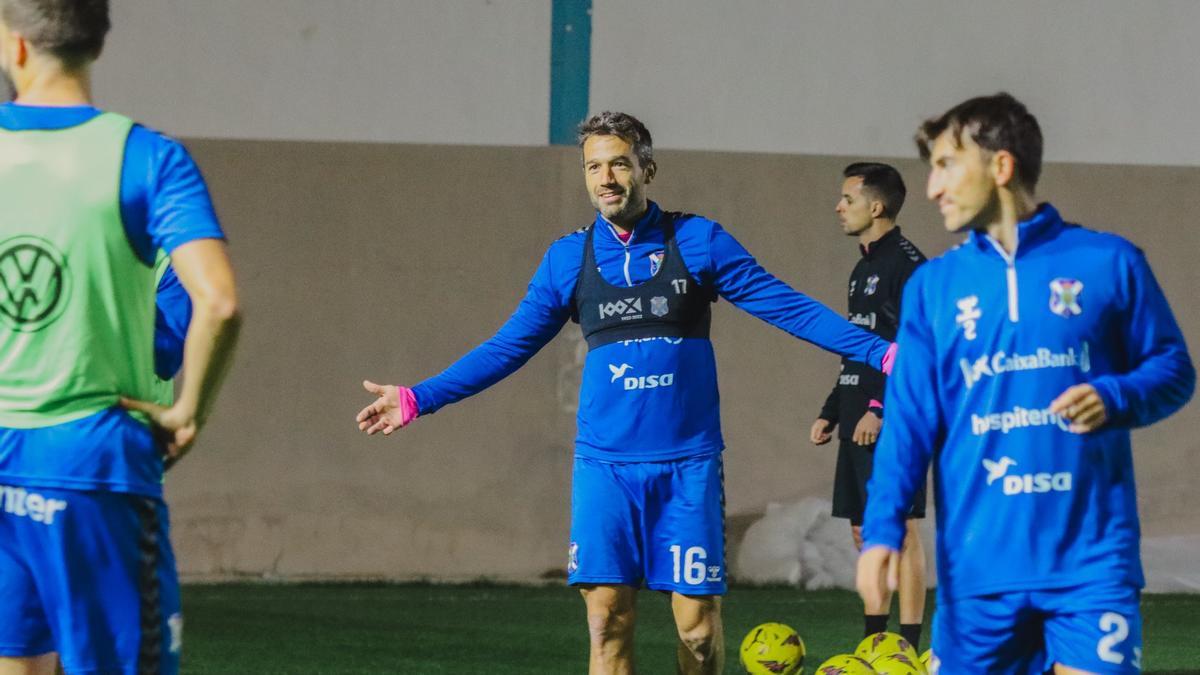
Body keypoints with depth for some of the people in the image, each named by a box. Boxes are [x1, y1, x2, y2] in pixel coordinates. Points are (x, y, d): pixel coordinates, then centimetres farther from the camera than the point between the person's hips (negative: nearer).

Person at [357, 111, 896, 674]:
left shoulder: (698, 241, 1)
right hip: (605, 464, 1)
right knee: (607, 620, -4)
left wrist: (882, 353, -8)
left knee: (698, 625, -1)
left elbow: (787, 307, 0)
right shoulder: (568, 258, 7)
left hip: (688, 463, -1)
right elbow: (507, 348, 13)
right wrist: (417, 400, 9)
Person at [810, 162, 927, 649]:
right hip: (858, 425, 10)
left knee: (899, 531, -8)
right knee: (865, 532, 11)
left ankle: (908, 648, -7)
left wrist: (881, 409, -23)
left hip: (893, 424, -10)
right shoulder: (864, 268, 18)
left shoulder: (905, 263, -11)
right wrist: (831, 412, 20)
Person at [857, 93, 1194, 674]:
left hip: (1090, 560, -2)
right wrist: (881, 530, -9)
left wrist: (1116, 399, -15)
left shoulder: (1108, 262, 3)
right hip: (976, 567, 2)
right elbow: (909, 421, 4)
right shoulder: (933, 286, 9)